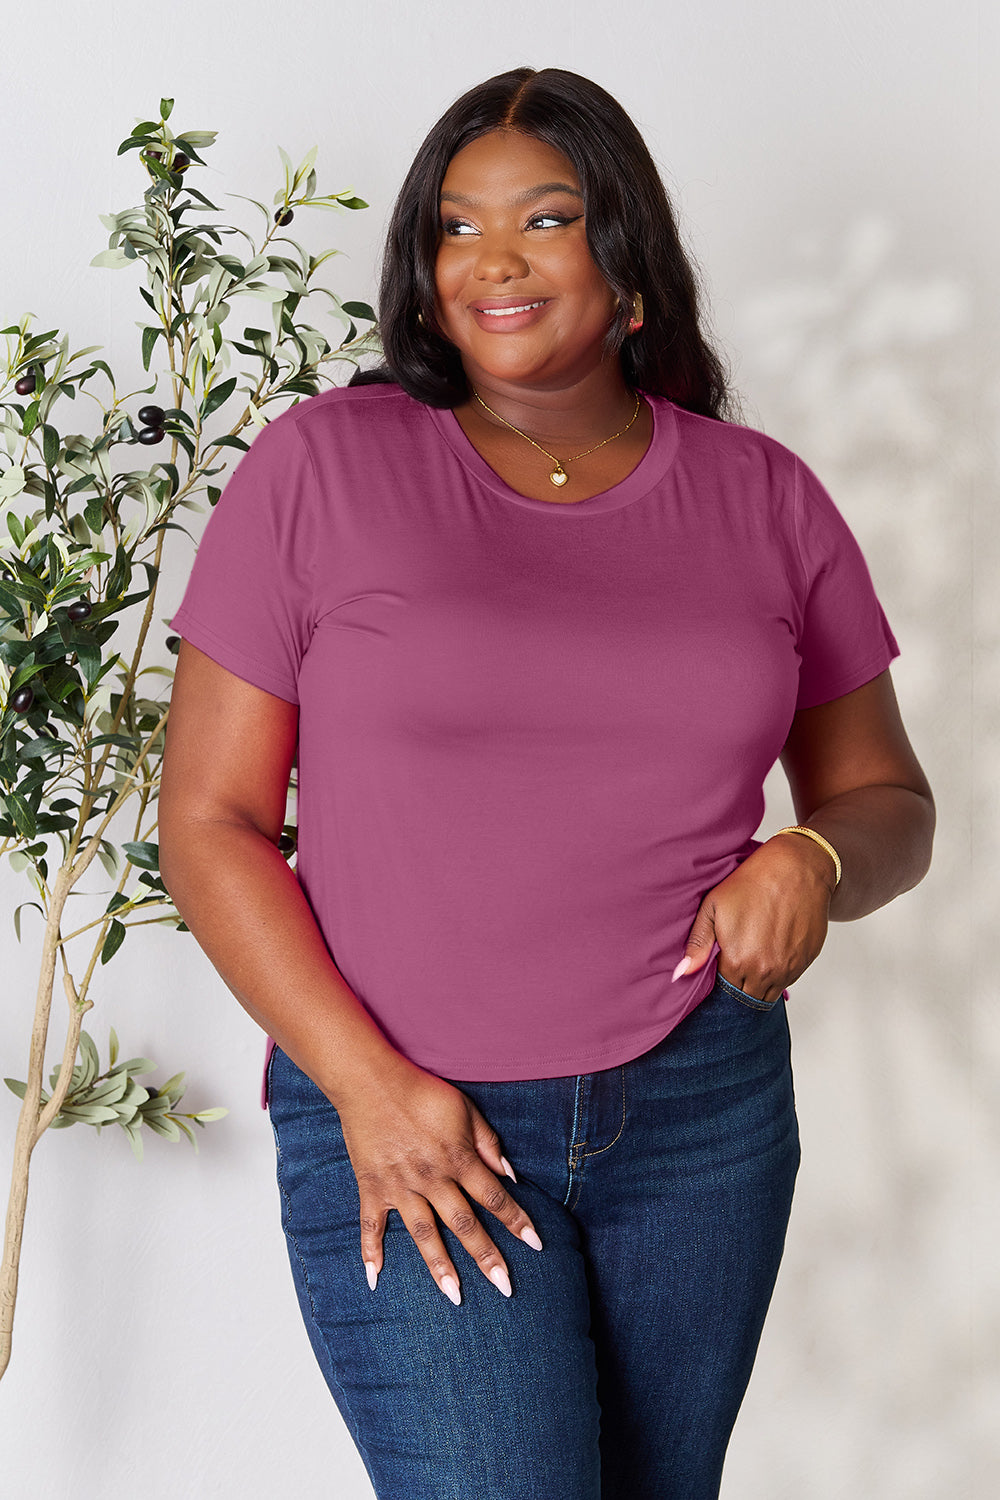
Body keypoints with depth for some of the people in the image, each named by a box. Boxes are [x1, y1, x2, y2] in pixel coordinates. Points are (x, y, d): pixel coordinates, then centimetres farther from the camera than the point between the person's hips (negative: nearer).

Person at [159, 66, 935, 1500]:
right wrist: (366, 1084, -12)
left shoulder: (763, 497, 6)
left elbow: (886, 797, 14)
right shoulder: (321, 467, -2)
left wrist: (812, 860, -10)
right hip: (404, 1115, -3)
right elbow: (209, 820, -3)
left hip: (705, 1112, 3)